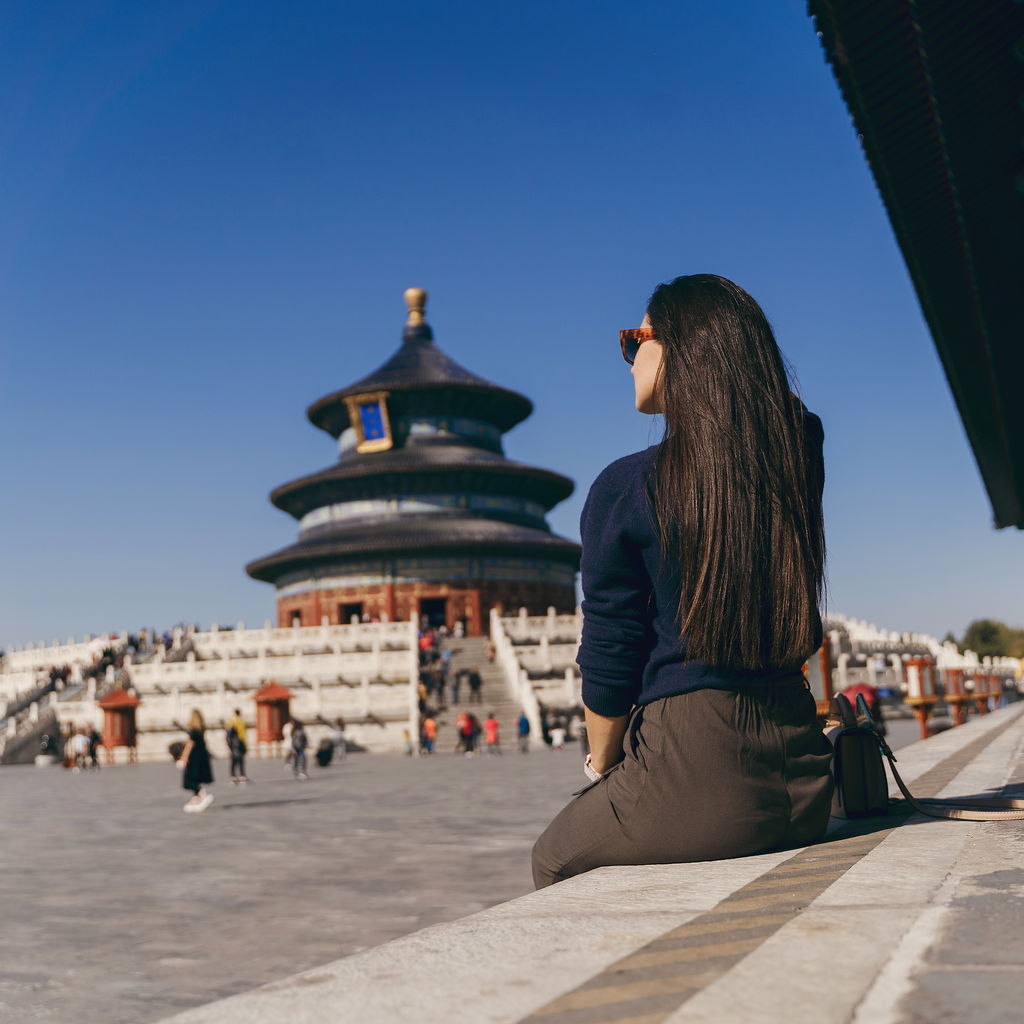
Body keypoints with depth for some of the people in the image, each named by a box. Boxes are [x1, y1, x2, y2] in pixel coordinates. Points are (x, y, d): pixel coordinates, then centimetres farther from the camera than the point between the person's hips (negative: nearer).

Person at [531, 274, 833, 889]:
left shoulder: (625, 487, -12)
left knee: (556, 859, 26)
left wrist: (602, 766, 10)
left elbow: (610, 654, -7)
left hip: (693, 774, -6)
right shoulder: (799, 456, 0)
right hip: (802, 779, 6)